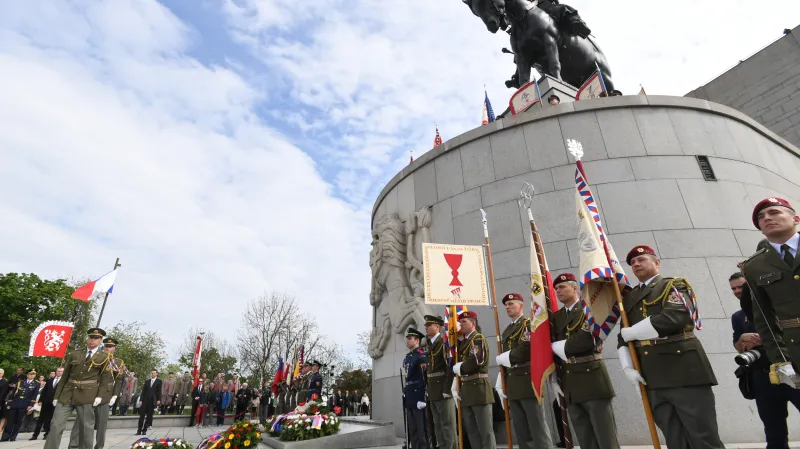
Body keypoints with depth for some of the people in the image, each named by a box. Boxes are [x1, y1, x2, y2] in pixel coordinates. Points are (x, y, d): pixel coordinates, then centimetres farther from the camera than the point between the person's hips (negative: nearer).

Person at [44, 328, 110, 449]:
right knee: (55, 425, -2)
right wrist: (57, 395, 10)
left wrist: (99, 395, -9)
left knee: (86, 426, 2)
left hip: (87, 395, -3)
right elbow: (65, 376, 14)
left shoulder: (104, 357, 4)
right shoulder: (74, 354, 12)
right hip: (67, 394, 3)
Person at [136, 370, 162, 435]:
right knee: (142, 416, 1)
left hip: (152, 401, -3)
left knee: (149, 416, 2)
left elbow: (159, 391, -3)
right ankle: (139, 430, 7)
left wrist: (159, 400, -11)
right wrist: (141, 400, 3)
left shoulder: (159, 381, 2)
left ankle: (144, 430, 11)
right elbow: (143, 391, 11)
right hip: (145, 400, 3)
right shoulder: (147, 381, 13)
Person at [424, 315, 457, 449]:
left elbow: (451, 366, -18)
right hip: (433, 391, 8)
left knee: (448, 425, -2)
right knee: (438, 426, 14)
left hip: (443, 389, -8)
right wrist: (428, 390, 12)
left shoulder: (444, 342, -11)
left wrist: (447, 389, -21)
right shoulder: (428, 345, 15)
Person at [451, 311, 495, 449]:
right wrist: (456, 386, 6)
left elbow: (476, 361, -22)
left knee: (485, 429, -2)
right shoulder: (462, 341, 17)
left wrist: (458, 368, -9)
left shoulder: (478, 338, -8)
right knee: (471, 429, 12)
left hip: (478, 387, -8)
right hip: (465, 389, 8)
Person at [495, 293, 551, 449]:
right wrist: (500, 385, 11)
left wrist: (501, 358, -6)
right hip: (512, 385, 7)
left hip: (528, 380, -7)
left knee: (537, 428, -2)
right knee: (521, 431, 10)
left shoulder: (529, 323, -3)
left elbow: (525, 351, -18)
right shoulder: (506, 331, 19)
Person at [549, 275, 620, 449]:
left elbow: (586, 340, -18)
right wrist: (554, 380, 1)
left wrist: (559, 347, -7)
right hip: (569, 385, 5)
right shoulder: (556, 317, 14)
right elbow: (553, 348, 11)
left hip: (592, 378, -5)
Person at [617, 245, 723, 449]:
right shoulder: (628, 297, 18)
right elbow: (623, 338, 16)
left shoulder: (674, 285, 3)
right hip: (652, 380, 5)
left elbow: (671, 319, -17)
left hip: (685, 371, -5)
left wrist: (630, 332, -8)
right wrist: (628, 368, 0)